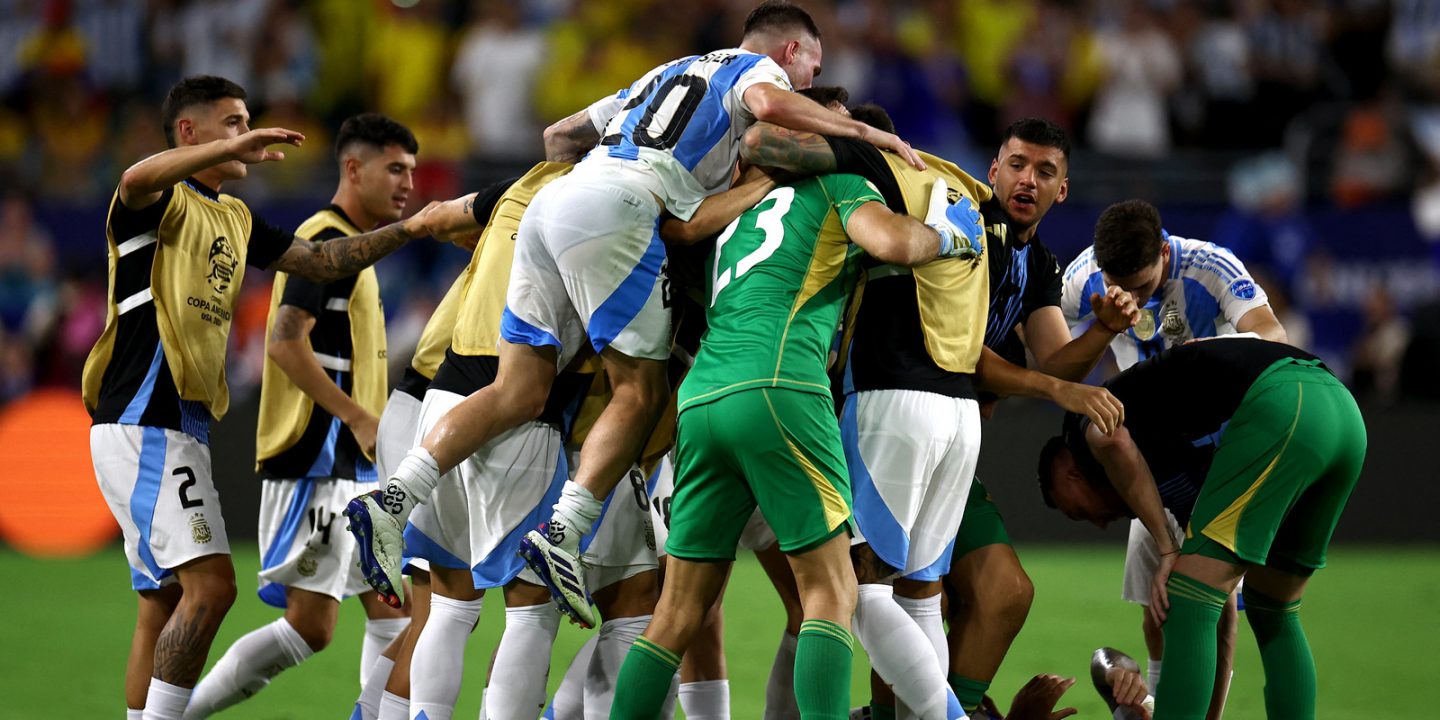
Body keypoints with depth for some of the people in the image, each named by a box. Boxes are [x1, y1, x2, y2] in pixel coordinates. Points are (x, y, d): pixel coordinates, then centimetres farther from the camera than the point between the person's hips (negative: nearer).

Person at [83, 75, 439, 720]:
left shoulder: (234, 219, 21)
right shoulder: (161, 201, -6)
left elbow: (321, 260, 26)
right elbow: (137, 181, -31)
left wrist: (407, 230, 18)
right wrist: (234, 148, -39)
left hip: (180, 426, 10)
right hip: (143, 422, -10)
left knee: (164, 603, 8)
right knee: (210, 585, -18)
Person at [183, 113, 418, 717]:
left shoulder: (350, 247, 20)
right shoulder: (326, 240, -11)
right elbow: (285, 344, -22)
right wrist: (361, 418, -22)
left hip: (353, 466, 10)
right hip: (315, 463, -10)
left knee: (391, 608, 6)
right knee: (310, 627, -11)